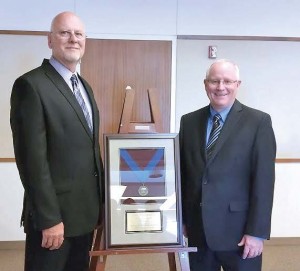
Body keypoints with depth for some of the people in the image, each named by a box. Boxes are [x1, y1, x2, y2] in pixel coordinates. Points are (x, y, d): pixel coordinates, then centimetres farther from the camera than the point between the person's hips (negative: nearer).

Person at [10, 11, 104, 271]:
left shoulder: (84, 86, 13)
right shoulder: (31, 85, -13)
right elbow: (32, 159, -18)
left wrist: (100, 201, 13)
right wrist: (49, 218, -19)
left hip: (86, 211, 8)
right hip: (54, 214, -8)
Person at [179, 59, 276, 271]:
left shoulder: (258, 121, -6)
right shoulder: (189, 121, 6)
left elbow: (264, 180, -9)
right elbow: (182, 173, 9)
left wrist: (257, 232, -12)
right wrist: (181, 218, 9)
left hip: (237, 229, -3)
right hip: (197, 228, 4)